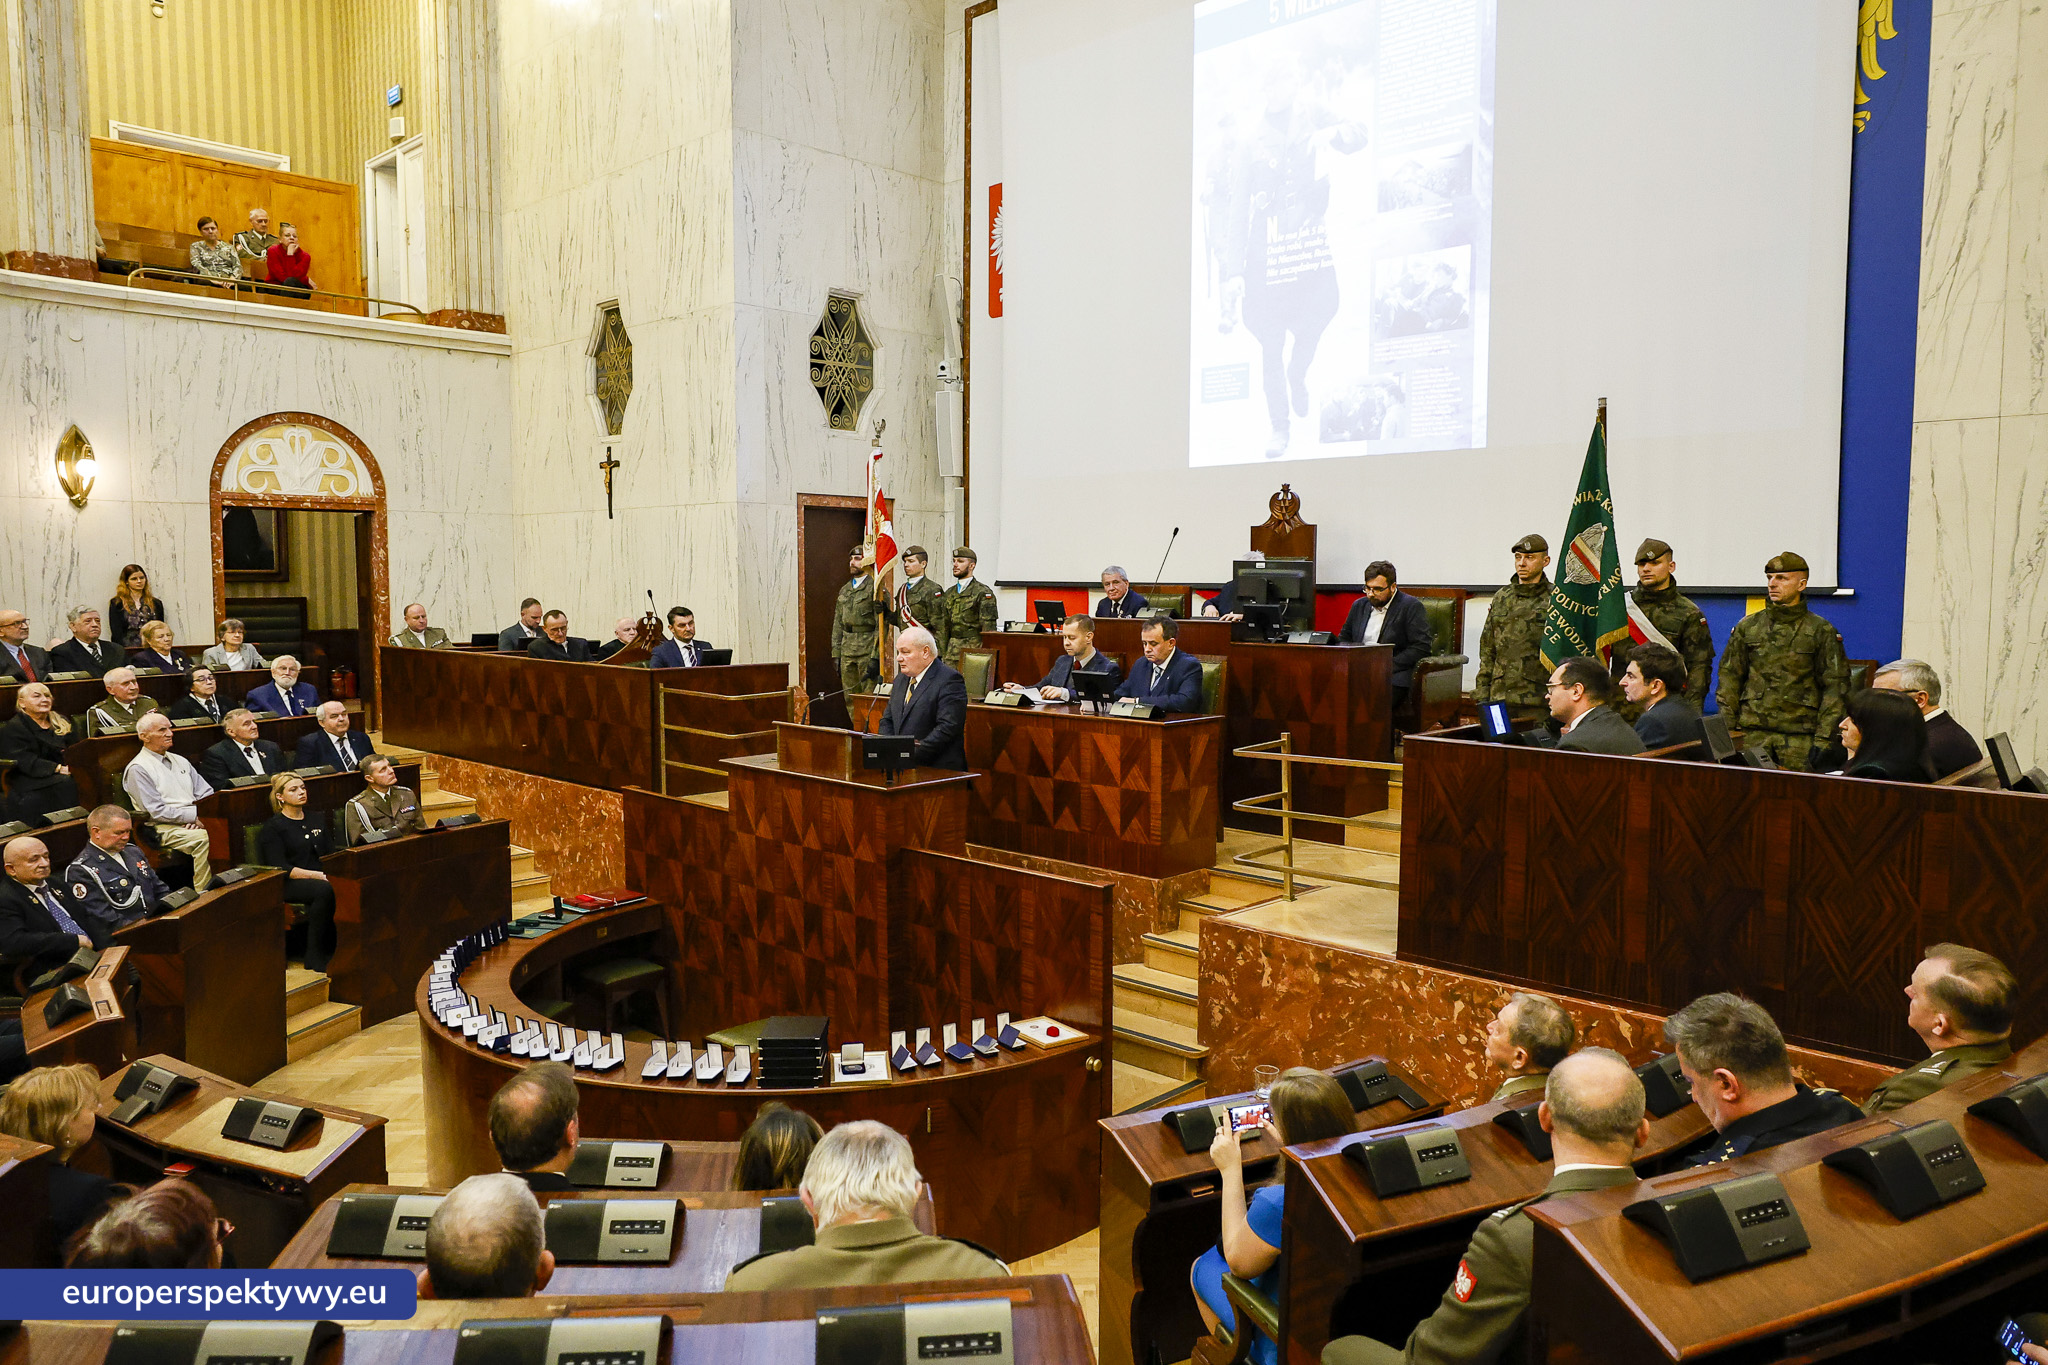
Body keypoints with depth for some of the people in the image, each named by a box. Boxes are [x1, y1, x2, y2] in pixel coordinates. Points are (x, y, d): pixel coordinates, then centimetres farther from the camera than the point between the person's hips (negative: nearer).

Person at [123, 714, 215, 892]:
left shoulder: (180, 761, 21)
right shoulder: (137, 769, -1)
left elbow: (207, 793, 17)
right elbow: (157, 812, -9)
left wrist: (200, 815, -4)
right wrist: (194, 815, -13)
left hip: (193, 822, 6)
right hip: (165, 828, -6)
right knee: (204, 838, -35)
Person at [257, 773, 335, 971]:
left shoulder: (316, 822, 22)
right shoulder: (273, 827, 4)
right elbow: (280, 868, -8)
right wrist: (317, 875, -18)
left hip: (321, 878, 5)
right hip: (288, 884, -5)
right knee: (324, 890, -37)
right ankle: (316, 958, -30)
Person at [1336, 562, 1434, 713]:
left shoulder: (1412, 607, 1)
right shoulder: (1359, 606, 20)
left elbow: (1421, 648, -7)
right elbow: (1343, 638, 28)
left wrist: (1386, 666, -14)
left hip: (1393, 677, -5)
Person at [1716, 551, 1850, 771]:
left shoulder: (1822, 632, 4)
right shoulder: (1747, 627, 11)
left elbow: (1835, 687, 1)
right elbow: (1729, 677, 12)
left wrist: (1824, 739, -6)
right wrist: (1726, 729, 3)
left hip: (1799, 736, -2)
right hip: (1752, 734, 2)